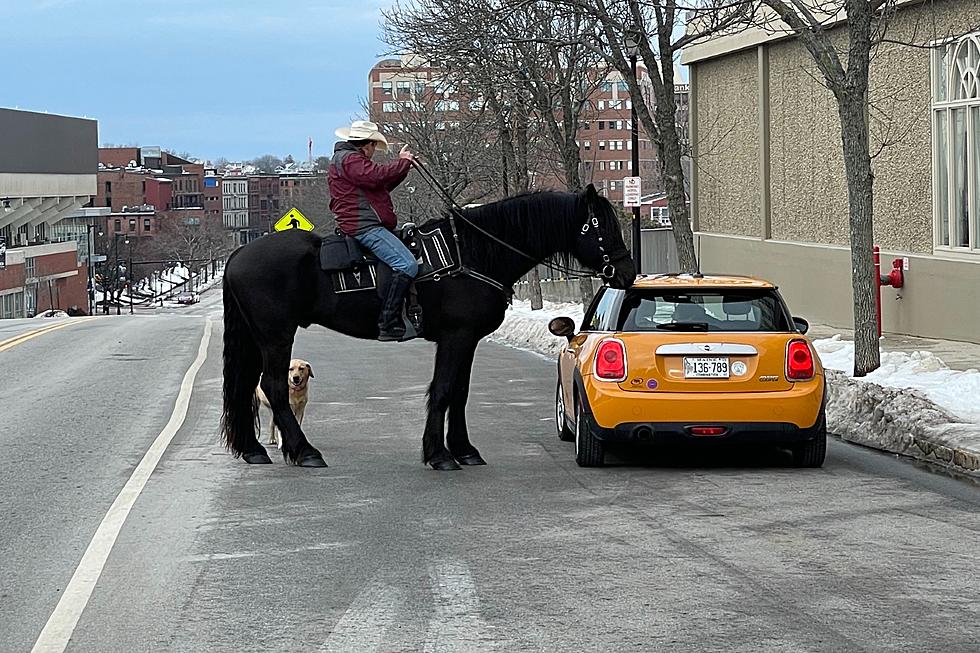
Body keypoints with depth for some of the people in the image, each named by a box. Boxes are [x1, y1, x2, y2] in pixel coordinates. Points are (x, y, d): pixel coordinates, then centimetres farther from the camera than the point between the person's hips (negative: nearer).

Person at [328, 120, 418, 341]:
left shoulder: (352, 158, 28)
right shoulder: (349, 159, -7)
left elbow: (383, 186, 28)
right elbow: (376, 175, -23)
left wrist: (402, 164, 21)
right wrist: (402, 163, -9)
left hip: (366, 225, 12)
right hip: (364, 225, -12)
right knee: (406, 265, -23)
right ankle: (389, 324, -28)